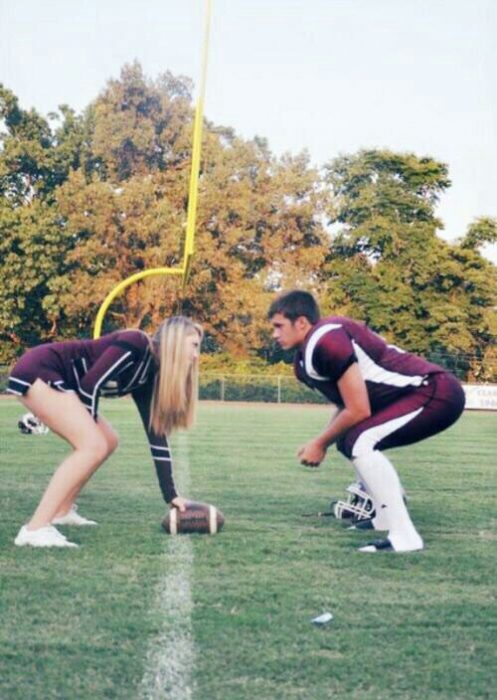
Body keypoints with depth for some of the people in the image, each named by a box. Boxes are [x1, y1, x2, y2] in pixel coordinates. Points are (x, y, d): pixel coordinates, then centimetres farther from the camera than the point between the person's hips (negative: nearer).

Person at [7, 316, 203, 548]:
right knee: (93, 445, -18)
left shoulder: (148, 373, 11)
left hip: (56, 380, 10)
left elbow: (156, 433, 12)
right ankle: (35, 529, -22)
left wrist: (171, 495, 11)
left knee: (107, 441, 15)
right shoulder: (136, 345, -16)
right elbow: (90, 384, -21)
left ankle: (61, 512, 23)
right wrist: (89, 428, -5)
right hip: (37, 372, -10)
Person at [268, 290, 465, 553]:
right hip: (432, 393, 11)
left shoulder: (326, 341, -20)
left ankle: (404, 537, -19)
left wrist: (320, 443, -6)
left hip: (436, 392, -11)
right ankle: (385, 517, 26)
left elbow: (358, 410, -20)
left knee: (359, 441, -22)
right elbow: (345, 406, 19)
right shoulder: (307, 356, 12)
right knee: (348, 440, 18)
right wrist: (321, 442, 5)